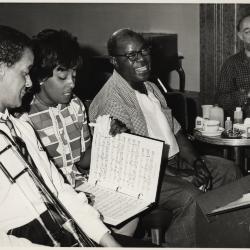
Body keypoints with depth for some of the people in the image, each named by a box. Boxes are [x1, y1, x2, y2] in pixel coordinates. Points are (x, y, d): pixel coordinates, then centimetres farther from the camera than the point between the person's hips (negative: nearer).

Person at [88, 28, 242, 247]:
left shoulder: (151, 88, 13)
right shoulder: (111, 101, -19)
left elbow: (175, 132, 15)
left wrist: (196, 162, -3)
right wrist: (183, 177, -24)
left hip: (173, 161, 10)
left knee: (229, 170, 6)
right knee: (191, 196, -32)